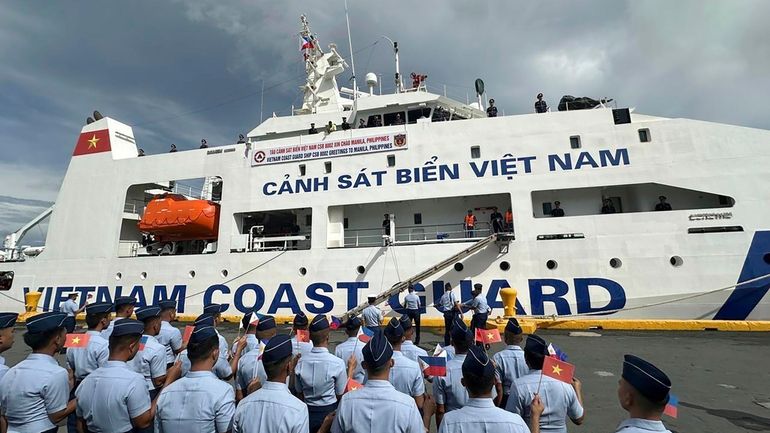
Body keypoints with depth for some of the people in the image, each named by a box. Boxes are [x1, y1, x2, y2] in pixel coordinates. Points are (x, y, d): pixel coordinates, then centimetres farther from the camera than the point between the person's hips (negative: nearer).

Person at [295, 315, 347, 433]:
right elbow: (340, 394, -10)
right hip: (329, 411, -3)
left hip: (308, 412, 3)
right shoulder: (337, 363, -22)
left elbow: (299, 392, 2)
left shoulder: (301, 361, -11)